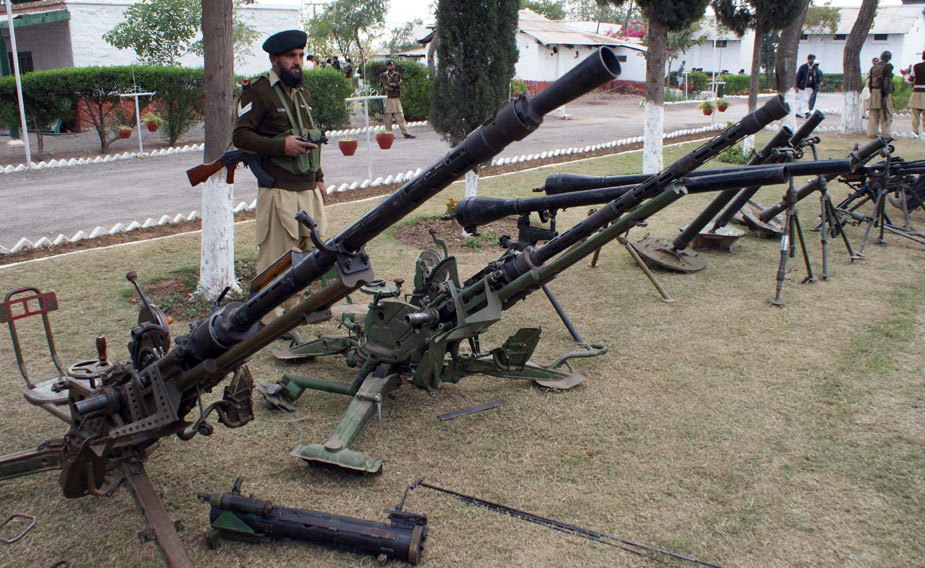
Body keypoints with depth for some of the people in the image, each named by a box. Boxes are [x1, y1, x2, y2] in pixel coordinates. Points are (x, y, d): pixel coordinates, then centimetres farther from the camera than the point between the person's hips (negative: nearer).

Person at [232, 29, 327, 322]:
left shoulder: (302, 93, 20)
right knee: (275, 258, -5)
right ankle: (271, 322, 5)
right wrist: (281, 146, -22)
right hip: (279, 190, -8)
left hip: (308, 189, 8)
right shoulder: (257, 91, -5)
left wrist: (318, 177, 22)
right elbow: (240, 135, -12)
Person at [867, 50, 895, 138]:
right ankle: (885, 134, -4)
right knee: (886, 114, -2)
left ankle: (872, 133, 11)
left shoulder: (873, 67, 11)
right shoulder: (888, 67, -8)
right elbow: (886, 82, -16)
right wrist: (886, 94, -16)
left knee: (874, 114, 11)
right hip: (884, 93, -6)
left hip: (874, 92, 6)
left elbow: (870, 82, 13)